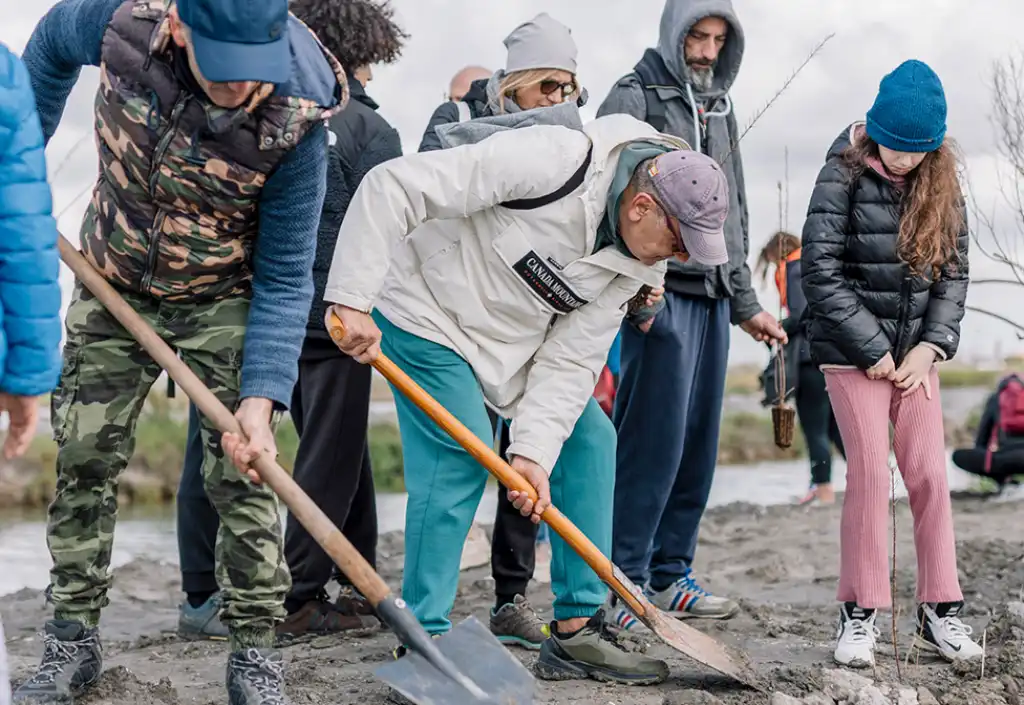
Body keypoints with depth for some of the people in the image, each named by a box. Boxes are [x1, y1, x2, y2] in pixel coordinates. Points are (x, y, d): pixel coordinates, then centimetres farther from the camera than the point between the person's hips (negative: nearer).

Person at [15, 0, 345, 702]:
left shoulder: (297, 125, -31)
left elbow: (283, 279, -22)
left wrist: (262, 395, -33)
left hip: (223, 303, -2)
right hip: (112, 289, 3)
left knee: (241, 475, -8)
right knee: (82, 461, 6)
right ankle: (73, 641, 19)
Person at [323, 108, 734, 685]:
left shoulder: (634, 263, -7)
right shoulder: (552, 161, -31)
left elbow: (570, 360, -8)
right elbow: (393, 187, -33)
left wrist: (534, 451, -21)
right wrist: (352, 299, -36)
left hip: (508, 341, 8)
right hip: (429, 311, -8)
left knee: (589, 439, 1)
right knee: (461, 454, -19)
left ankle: (577, 631, 7)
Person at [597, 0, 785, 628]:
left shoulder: (721, 108, 21)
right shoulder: (634, 99, -2)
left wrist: (745, 303, 22)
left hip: (713, 295, 7)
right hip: (661, 293, -7)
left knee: (699, 442, 7)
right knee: (654, 437, -10)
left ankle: (669, 573, 16)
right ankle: (622, 578, -3)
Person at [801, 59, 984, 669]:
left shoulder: (943, 186, 4)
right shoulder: (845, 175, -9)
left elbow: (955, 271, 6)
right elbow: (820, 269, -13)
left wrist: (930, 346, -7)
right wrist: (874, 351, -13)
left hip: (917, 351, 4)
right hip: (853, 352, -4)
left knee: (930, 474, 1)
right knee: (870, 474, -7)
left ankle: (940, 612, 9)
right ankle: (861, 614, 2)